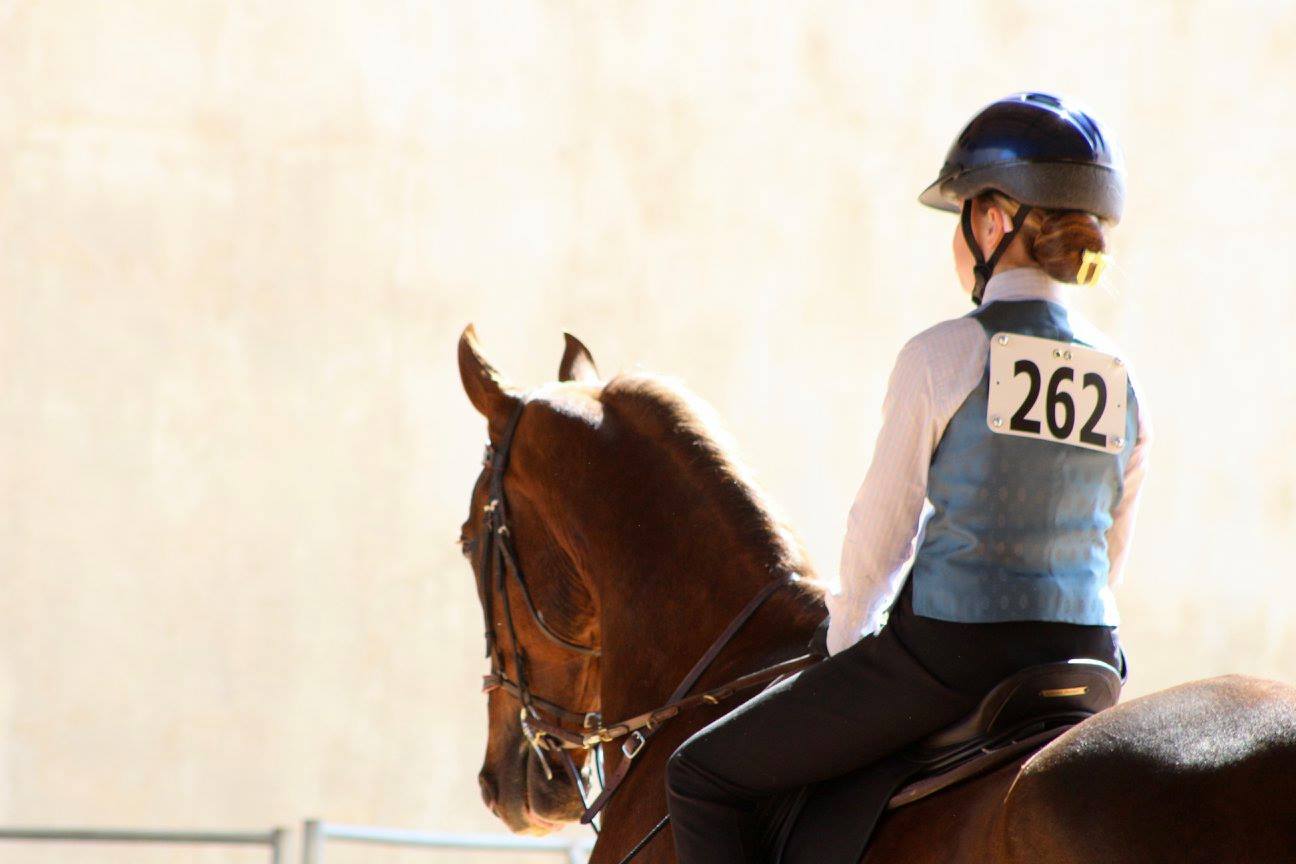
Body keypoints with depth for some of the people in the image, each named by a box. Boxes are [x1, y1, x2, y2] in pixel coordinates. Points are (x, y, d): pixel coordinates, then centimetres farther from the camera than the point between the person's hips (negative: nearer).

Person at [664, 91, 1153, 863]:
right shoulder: (1124, 385, 6)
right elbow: (1109, 559, 14)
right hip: (1085, 660, 6)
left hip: (945, 655, -6)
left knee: (704, 777, 9)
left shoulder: (942, 357, -10)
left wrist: (843, 650, 13)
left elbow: (881, 534, -4)